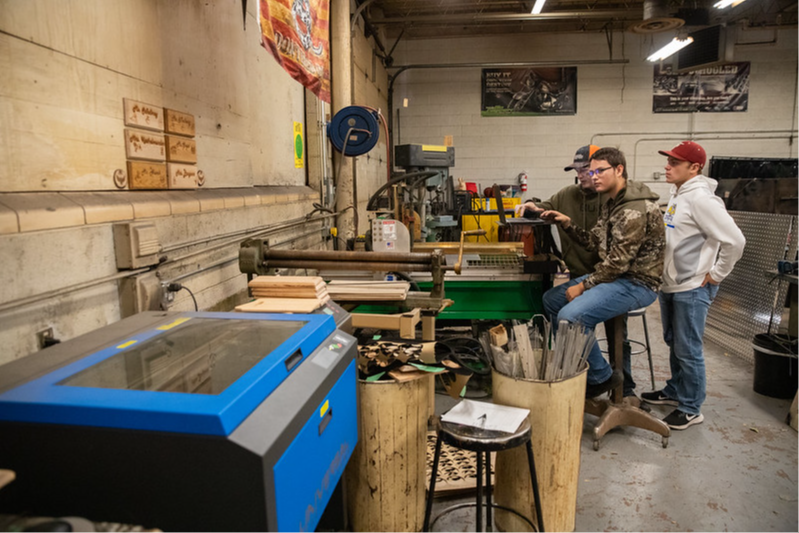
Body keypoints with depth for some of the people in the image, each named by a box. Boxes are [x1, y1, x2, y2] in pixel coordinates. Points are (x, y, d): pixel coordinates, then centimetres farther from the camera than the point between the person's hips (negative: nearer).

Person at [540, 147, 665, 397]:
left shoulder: (635, 208, -21)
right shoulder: (611, 204, 12)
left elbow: (618, 261, -24)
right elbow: (595, 242, 13)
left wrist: (583, 286, -16)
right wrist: (567, 223, 1)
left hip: (637, 283, -10)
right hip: (615, 275, 11)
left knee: (570, 316, -27)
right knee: (551, 299, 9)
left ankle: (601, 376, -3)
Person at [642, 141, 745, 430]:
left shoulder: (700, 198, -19)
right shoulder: (677, 195, 10)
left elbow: (735, 240, -22)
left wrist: (715, 275, -14)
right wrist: (666, 275, 14)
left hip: (692, 290, -9)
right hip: (670, 286, 9)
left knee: (688, 350, 2)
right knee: (673, 343, 21)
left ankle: (691, 409, 17)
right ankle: (674, 392, 38)